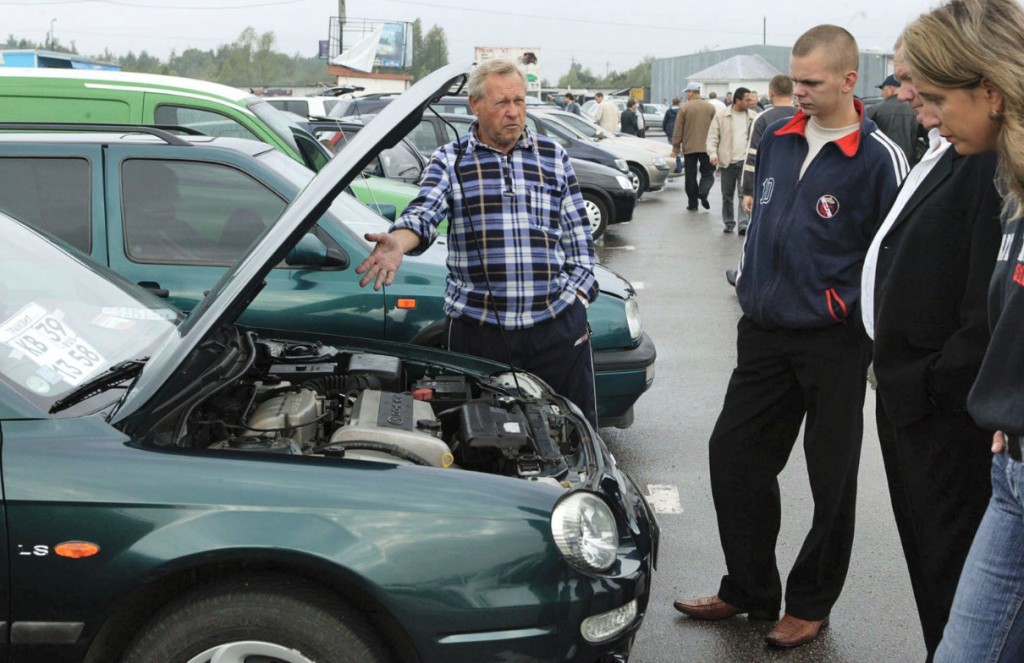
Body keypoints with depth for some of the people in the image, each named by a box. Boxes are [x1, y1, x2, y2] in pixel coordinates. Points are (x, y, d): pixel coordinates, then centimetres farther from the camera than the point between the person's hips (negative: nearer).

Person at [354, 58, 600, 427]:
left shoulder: (554, 157, 11)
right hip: (477, 325, -1)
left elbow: (579, 237, 13)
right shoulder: (450, 161, 4)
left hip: (558, 324, 1)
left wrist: (576, 294, 1)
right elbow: (424, 211, -15)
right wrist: (397, 243, -37)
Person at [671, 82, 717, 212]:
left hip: (689, 148, -1)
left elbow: (678, 130, -4)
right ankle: (703, 192, -18)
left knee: (691, 176, 6)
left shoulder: (684, 108, -4)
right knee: (707, 173, 9)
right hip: (706, 147, 1)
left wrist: (675, 148, 1)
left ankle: (692, 203, 8)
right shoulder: (710, 107, 4)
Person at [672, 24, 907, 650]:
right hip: (764, 333, 6)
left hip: (834, 344, -6)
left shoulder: (880, 159, -13)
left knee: (832, 479, 7)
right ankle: (749, 591, 26)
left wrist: (872, 335, -10)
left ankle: (810, 605, 23)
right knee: (733, 456, 10)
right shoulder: (777, 141, 6)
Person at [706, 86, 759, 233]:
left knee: (744, 194, -8)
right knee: (727, 196, 9)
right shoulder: (721, 116, 2)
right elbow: (712, 137, 0)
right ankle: (728, 223, 22)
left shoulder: (754, 117, 8)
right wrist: (713, 153, -15)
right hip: (727, 162, 0)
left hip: (745, 161, 0)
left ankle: (743, 225, -10)